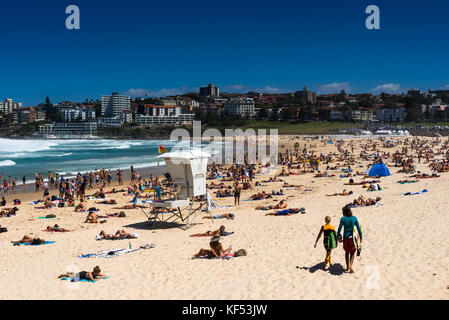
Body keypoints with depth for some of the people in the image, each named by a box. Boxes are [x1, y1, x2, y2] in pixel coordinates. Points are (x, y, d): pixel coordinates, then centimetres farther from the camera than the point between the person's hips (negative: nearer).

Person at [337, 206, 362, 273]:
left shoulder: (343, 219, -9)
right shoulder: (354, 218, -6)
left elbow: (339, 229, -10)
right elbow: (358, 228, -4)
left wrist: (338, 238, 1)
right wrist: (360, 237, 6)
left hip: (345, 238, 0)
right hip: (352, 238, 0)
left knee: (347, 252, 20)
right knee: (352, 252, 14)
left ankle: (347, 267, 22)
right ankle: (350, 265, -7)